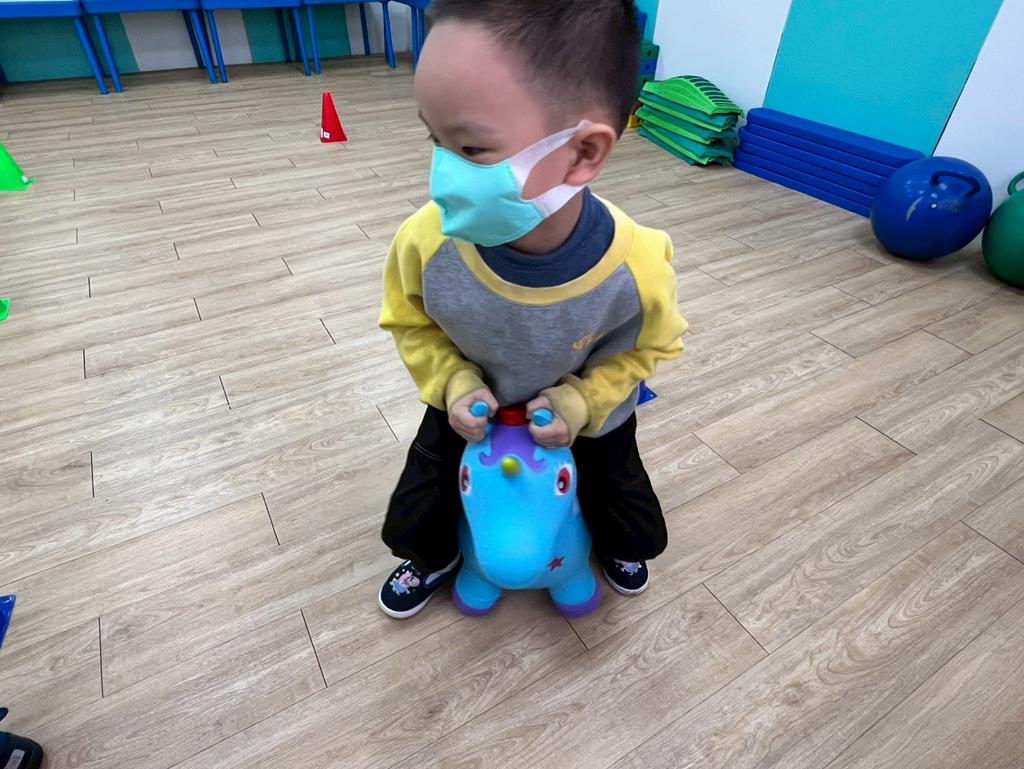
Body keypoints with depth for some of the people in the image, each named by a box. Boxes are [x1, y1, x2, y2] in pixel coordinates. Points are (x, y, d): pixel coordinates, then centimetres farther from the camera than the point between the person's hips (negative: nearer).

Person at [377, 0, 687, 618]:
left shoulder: (636, 269, -38)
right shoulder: (427, 242, -35)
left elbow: (645, 347, -14)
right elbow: (412, 324, -11)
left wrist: (581, 402, -24)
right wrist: (455, 385, -23)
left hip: (590, 410, 0)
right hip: (474, 403, 1)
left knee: (637, 531, 20)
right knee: (415, 517, 14)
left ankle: (618, 544, 59)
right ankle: (434, 558, 51)